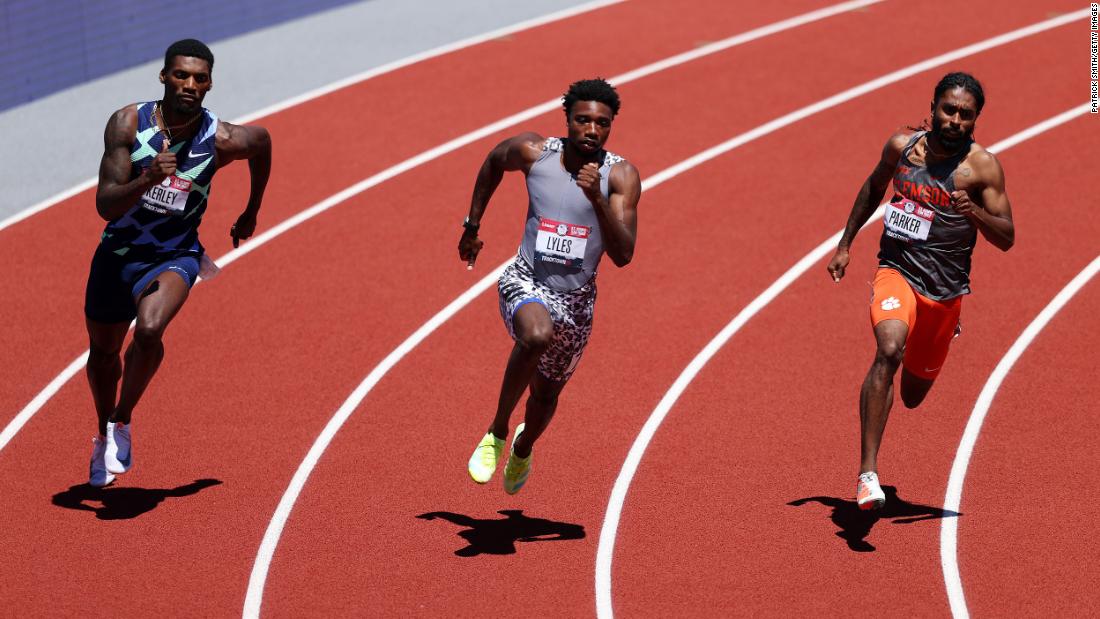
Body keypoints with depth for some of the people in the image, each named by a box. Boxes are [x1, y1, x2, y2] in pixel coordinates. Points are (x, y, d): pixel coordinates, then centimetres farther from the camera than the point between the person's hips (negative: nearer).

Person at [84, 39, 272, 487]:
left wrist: (252, 211, 19)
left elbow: (263, 142, 8)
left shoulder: (222, 141, -17)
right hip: (118, 252, 2)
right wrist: (147, 178, -41)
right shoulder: (128, 123, -18)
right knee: (103, 350, 19)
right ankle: (104, 434, 48)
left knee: (149, 330, -31)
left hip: (174, 257, -2)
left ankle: (122, 422, -6)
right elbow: (105, 206, -22)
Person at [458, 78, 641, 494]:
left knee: (547, 395, 18)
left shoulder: (621, 176, -13)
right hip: (525, 283, -2)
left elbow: (622, 256, -21)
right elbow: (493, 162, 14)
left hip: (576, 299, 2)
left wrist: (597, 199, -34)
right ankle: (497, 432, -15)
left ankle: (523, 448, 56)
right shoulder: (533, 152, -10)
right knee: (537, 336, -37)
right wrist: (472, 227, 18)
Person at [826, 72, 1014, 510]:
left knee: (913, 395, 16)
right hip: (897, 272, 0)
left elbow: (1006, 239, -9)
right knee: (889, 350, -32)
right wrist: (844, 245, 18)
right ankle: (867, 473, -32)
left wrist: (974, 212, -28)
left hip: (945, 290, 0)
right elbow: (873, 187, 19)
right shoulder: (902, 146, -1)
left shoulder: (982, 167, -9)